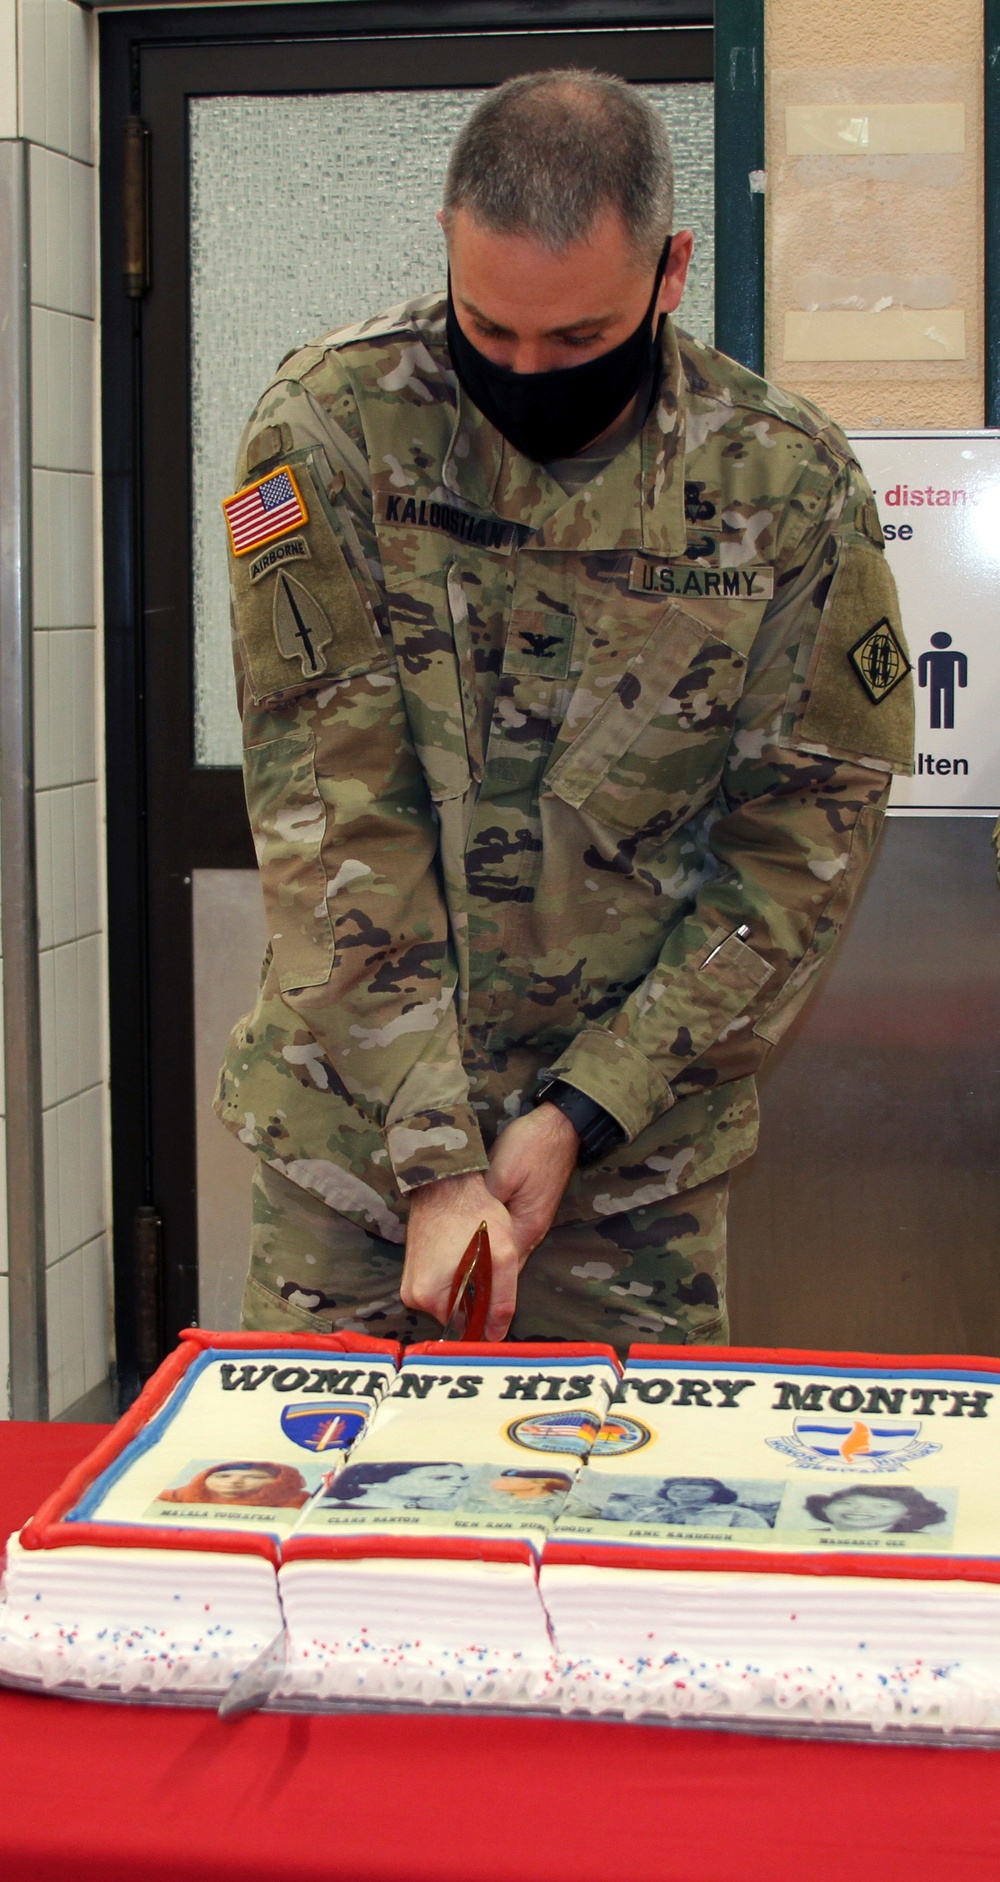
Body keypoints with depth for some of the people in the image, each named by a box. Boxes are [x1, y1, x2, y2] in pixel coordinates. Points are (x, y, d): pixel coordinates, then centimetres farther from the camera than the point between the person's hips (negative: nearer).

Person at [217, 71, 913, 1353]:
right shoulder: (329, 430, -11)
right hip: (352, 1122, 0)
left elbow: (805, 838, -5)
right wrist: (433, 1161, -19)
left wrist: (582, 1113, -12)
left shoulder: (789, 487, -8)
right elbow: (330, 813, -14)